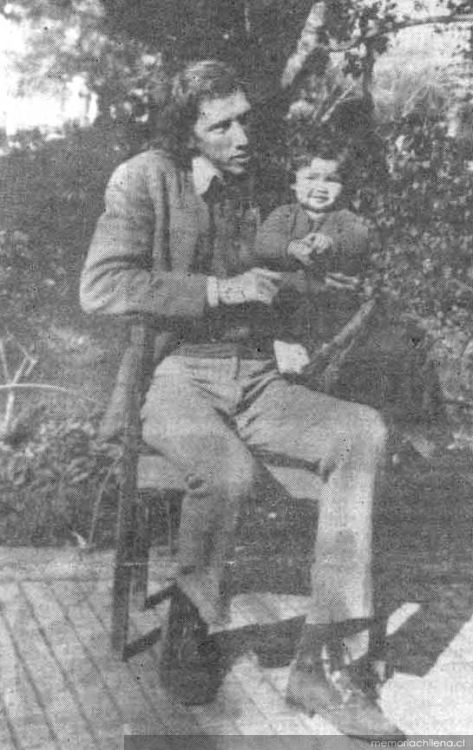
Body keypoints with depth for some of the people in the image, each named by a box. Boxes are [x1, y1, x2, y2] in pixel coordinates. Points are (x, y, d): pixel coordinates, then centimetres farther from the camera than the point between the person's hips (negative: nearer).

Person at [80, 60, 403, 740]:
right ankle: (186, 642, -10)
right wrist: (218, 290, -14)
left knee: (364, 431, -24)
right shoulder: (145, 180, 0)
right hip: (176, 373, -5)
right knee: (229, 471, -38)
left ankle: (316, 663, -23)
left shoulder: (258, 185, 17)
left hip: (256, 377, 5)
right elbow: (101, 288, -12)